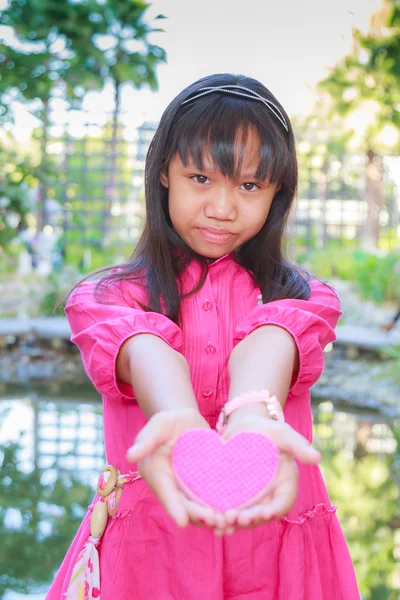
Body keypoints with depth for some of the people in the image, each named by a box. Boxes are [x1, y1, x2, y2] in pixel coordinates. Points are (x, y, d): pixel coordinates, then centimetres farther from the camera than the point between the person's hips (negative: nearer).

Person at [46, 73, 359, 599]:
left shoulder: (297, 297, 1)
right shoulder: (108, 296, 0)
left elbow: (266, 349, -21)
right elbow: (145, 352, -22)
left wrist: (251, 421, -42)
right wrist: (177, 423, -43)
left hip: (274, 550, 1)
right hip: (146, 544, 0)